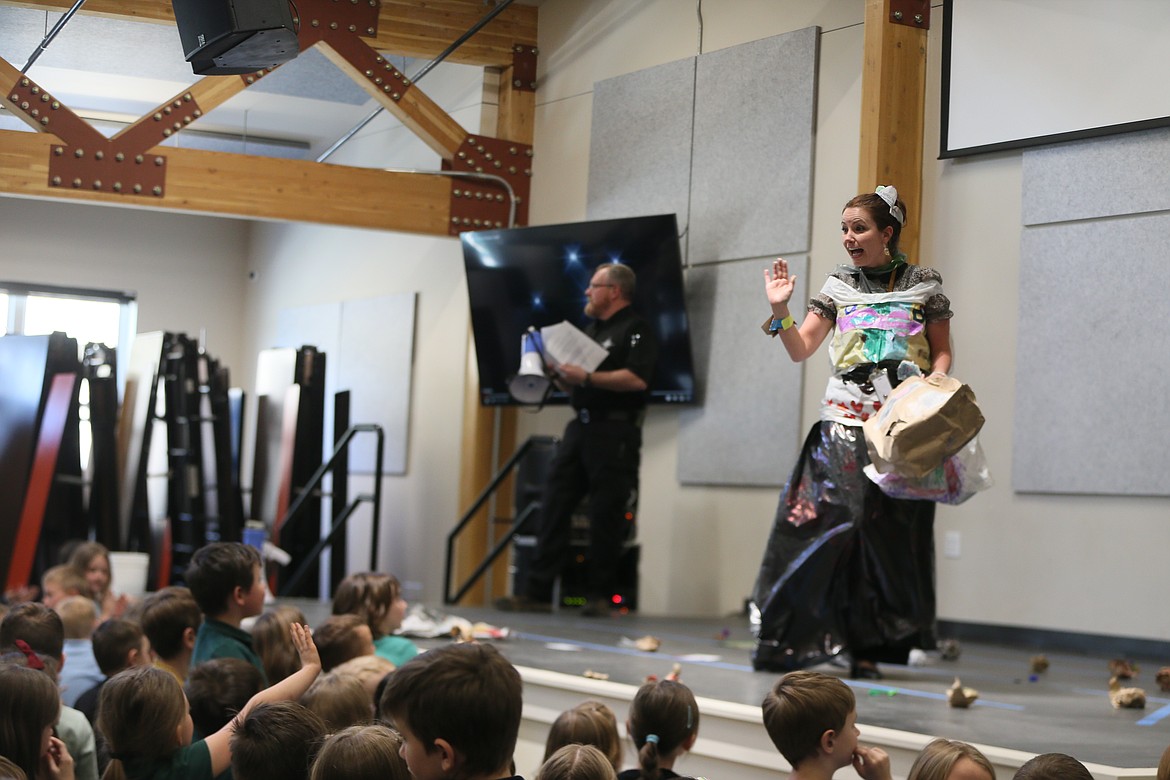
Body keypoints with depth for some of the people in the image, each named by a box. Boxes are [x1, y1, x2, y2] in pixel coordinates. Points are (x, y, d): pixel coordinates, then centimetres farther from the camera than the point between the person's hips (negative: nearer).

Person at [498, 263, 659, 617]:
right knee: (554, 507, 1)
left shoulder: (635, 330, -4)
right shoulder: (591, 330, 23)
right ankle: (538, 593, 1)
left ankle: (600, 595, 5)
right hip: (580, 426, 8)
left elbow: (637, 378, -19)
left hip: (614, 432, -8)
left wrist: (586, 377, -19)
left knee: (606, 515, -4)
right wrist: (559, 373, 6)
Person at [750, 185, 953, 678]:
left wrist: (932, 383, -10)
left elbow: (942, 352, 9)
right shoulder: (839, 286, 10)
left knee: (888, 533, -3)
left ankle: (868, 647, 2)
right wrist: (779, 311, -7)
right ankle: (791, 638, -1)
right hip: (844, 420, 2)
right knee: (818, 522, -7)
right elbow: (800, 350, 8)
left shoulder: (923, 285, 4)